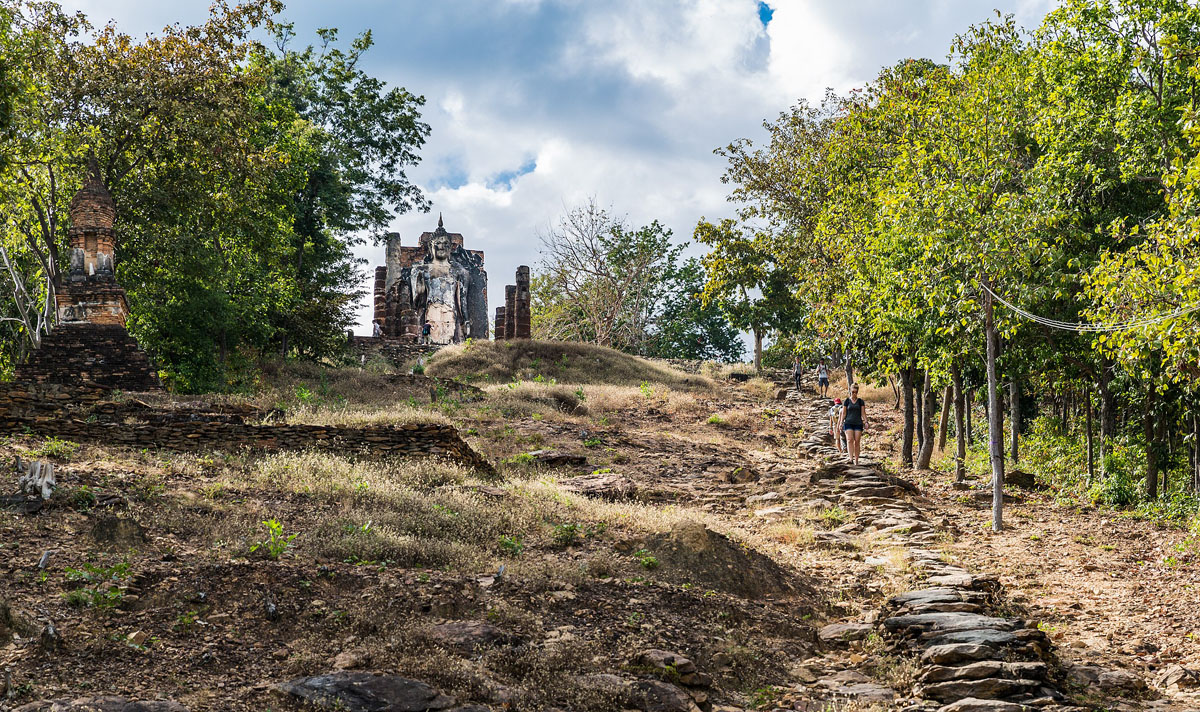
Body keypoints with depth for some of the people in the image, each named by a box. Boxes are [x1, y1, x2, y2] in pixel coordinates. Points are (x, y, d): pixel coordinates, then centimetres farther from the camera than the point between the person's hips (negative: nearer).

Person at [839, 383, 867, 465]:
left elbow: (863, 413, 6)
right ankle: (851, 458, -27)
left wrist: (865, 422, -8)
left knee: (857, 441, -4)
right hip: (848, 423, -1)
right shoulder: (847, 401, 7)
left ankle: (856, 460, 2)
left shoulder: (861, 401, 7)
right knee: (850, 440, -18)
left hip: (858, 423, 1)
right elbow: (843, 413, 9)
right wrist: (841, 423, 3)